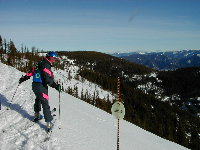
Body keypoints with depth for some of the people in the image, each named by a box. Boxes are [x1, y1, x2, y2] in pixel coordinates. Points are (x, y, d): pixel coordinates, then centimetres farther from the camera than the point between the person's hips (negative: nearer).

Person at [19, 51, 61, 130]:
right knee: (45, 104, -6)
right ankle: (49, 123, -6)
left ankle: (36, 115, 45)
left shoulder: (39, 64, 10)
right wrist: (55, 86, -28)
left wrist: (23, 78, 25)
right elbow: (48, 79, -26)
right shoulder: (46, 65, -17)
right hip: (41, 87, -9)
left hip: (34, 85, 9)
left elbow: (31, 72, 17)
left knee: (38, 99, 30)